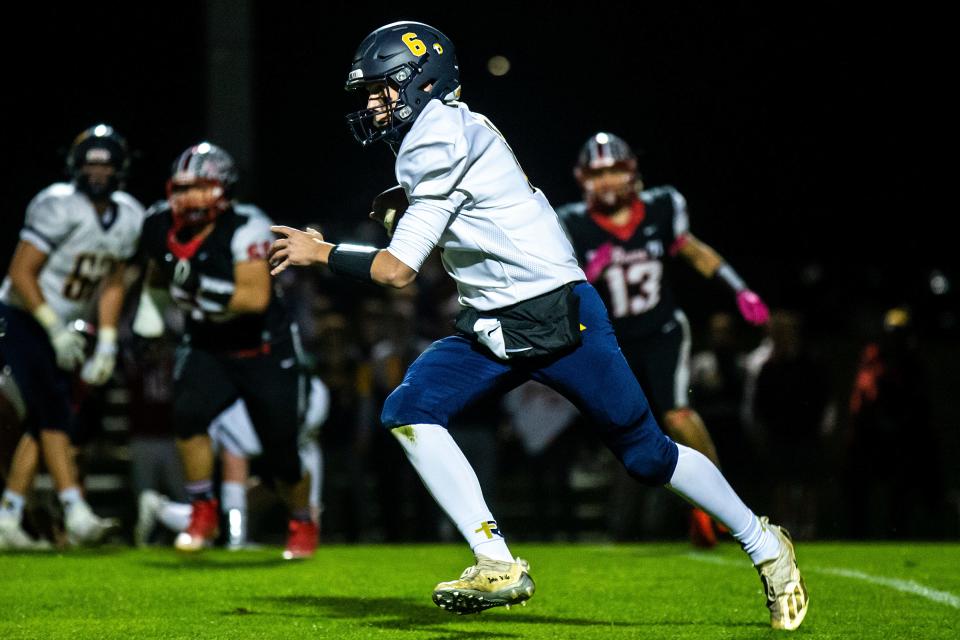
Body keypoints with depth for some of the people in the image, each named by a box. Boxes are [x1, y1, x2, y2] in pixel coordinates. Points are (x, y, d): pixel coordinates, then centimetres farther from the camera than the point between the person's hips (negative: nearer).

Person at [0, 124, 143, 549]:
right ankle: (77, 514, -21)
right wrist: (56, 330, -21)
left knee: (42, 425, 4)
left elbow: (112, 285, 9)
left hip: (65, 327, 7)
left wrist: (106, 345, 1)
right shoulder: (57, 206, -21)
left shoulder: (129, 216, 1)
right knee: (55, 415, -16)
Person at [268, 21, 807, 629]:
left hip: (560, 318, -9)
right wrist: (407, 204, 11)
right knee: (409, 411, -10)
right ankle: (499, 565, -12)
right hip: (490, 328, 9)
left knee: (647, 452, 0)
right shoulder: (458, 129, 11)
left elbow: (398, 269, -17)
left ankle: (765, 544, 18)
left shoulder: (440, 140, -16)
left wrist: (320, 253, -4)